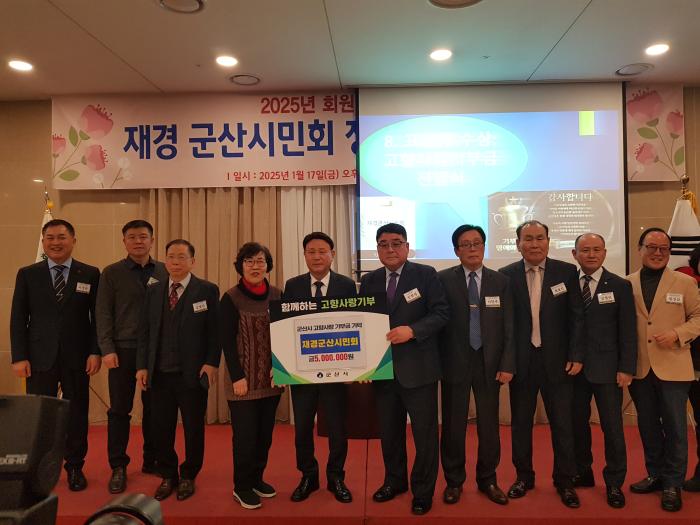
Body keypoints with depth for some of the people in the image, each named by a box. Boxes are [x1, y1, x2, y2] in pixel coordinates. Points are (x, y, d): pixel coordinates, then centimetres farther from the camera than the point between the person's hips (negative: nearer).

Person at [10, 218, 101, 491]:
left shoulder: (90, 274, 2)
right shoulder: (27, 274, 5)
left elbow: (98, 317, 2)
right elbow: (18, 318, 4)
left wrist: (95, 352, -5)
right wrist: (19, 357, -3)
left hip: (77, 358, 0)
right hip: (40, 357, 1)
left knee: (77, 414, 7)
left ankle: (75, 467, 23)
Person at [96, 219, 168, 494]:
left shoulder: (164, 272, 6)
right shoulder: (112, 273, 3)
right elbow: (103, 313, 0)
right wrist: (107, 349, -8)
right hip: (123, 350, -1)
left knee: (154, 409, 9)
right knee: (119, 410, 6)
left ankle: (152, 461, 23)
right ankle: (118, 467, 18)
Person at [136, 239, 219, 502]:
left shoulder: (207, 290, -2)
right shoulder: (153, 291, 10)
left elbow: (214, 331, -5)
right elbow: (144, 331, 9)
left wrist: (211, 362, -12)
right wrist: (142, 365, 3)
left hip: (193, 373, -3)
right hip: (159, 372, 3)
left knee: (193, 428, 9)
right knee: (161, 428, 11)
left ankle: (188, 476, 29)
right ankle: (167, 475, 31)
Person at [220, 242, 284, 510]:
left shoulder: (277, 295, 4)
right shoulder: (231, 298, -7)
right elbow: (227, 342, -9)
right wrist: (237, 377, -13)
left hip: (271, 378, 4)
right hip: (244, 379, -4)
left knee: (265, 433, 13)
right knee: (245, 435, 2)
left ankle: (257, 479, 31)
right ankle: (242, 487, 20)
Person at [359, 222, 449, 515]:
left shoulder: (426, 275, -4)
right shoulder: (369, 281, 8)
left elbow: (441, 313, -9)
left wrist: (412, 331, -23)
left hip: (418, 367, -4)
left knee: (424, 431, 6)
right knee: (389, 431, 17)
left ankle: (423, 491, 23)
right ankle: (394, 480, 37)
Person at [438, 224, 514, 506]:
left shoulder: (501, 281, 4)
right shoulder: (443, 280, -3)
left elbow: (509, 327, 3)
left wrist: (507, 364, -3)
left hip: (489, 363, 2)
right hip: (455, 363, -2)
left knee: (489, 425, 11)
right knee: (453, 425, 8)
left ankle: (488, 480, 29)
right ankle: (454, 480, 26)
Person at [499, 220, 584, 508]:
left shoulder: (567, 272, 0)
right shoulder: (506, 275, -1)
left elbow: (577, 317, 0)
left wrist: (576, 355, -6)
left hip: (557, 361, 0)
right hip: (521, 362, 1)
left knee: (562, 423, 7)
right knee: (520, 422, 12)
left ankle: (565, 481, 25)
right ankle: (524, 476, 30)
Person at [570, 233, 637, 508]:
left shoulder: (620, 286, 0)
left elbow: (628, 331, -2)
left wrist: (626, 368, -7)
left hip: (606, 368, -2)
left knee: (612, 426, 4)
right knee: (577, 423, 11)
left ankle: (614, 483, 19)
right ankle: (583, 472, 29)